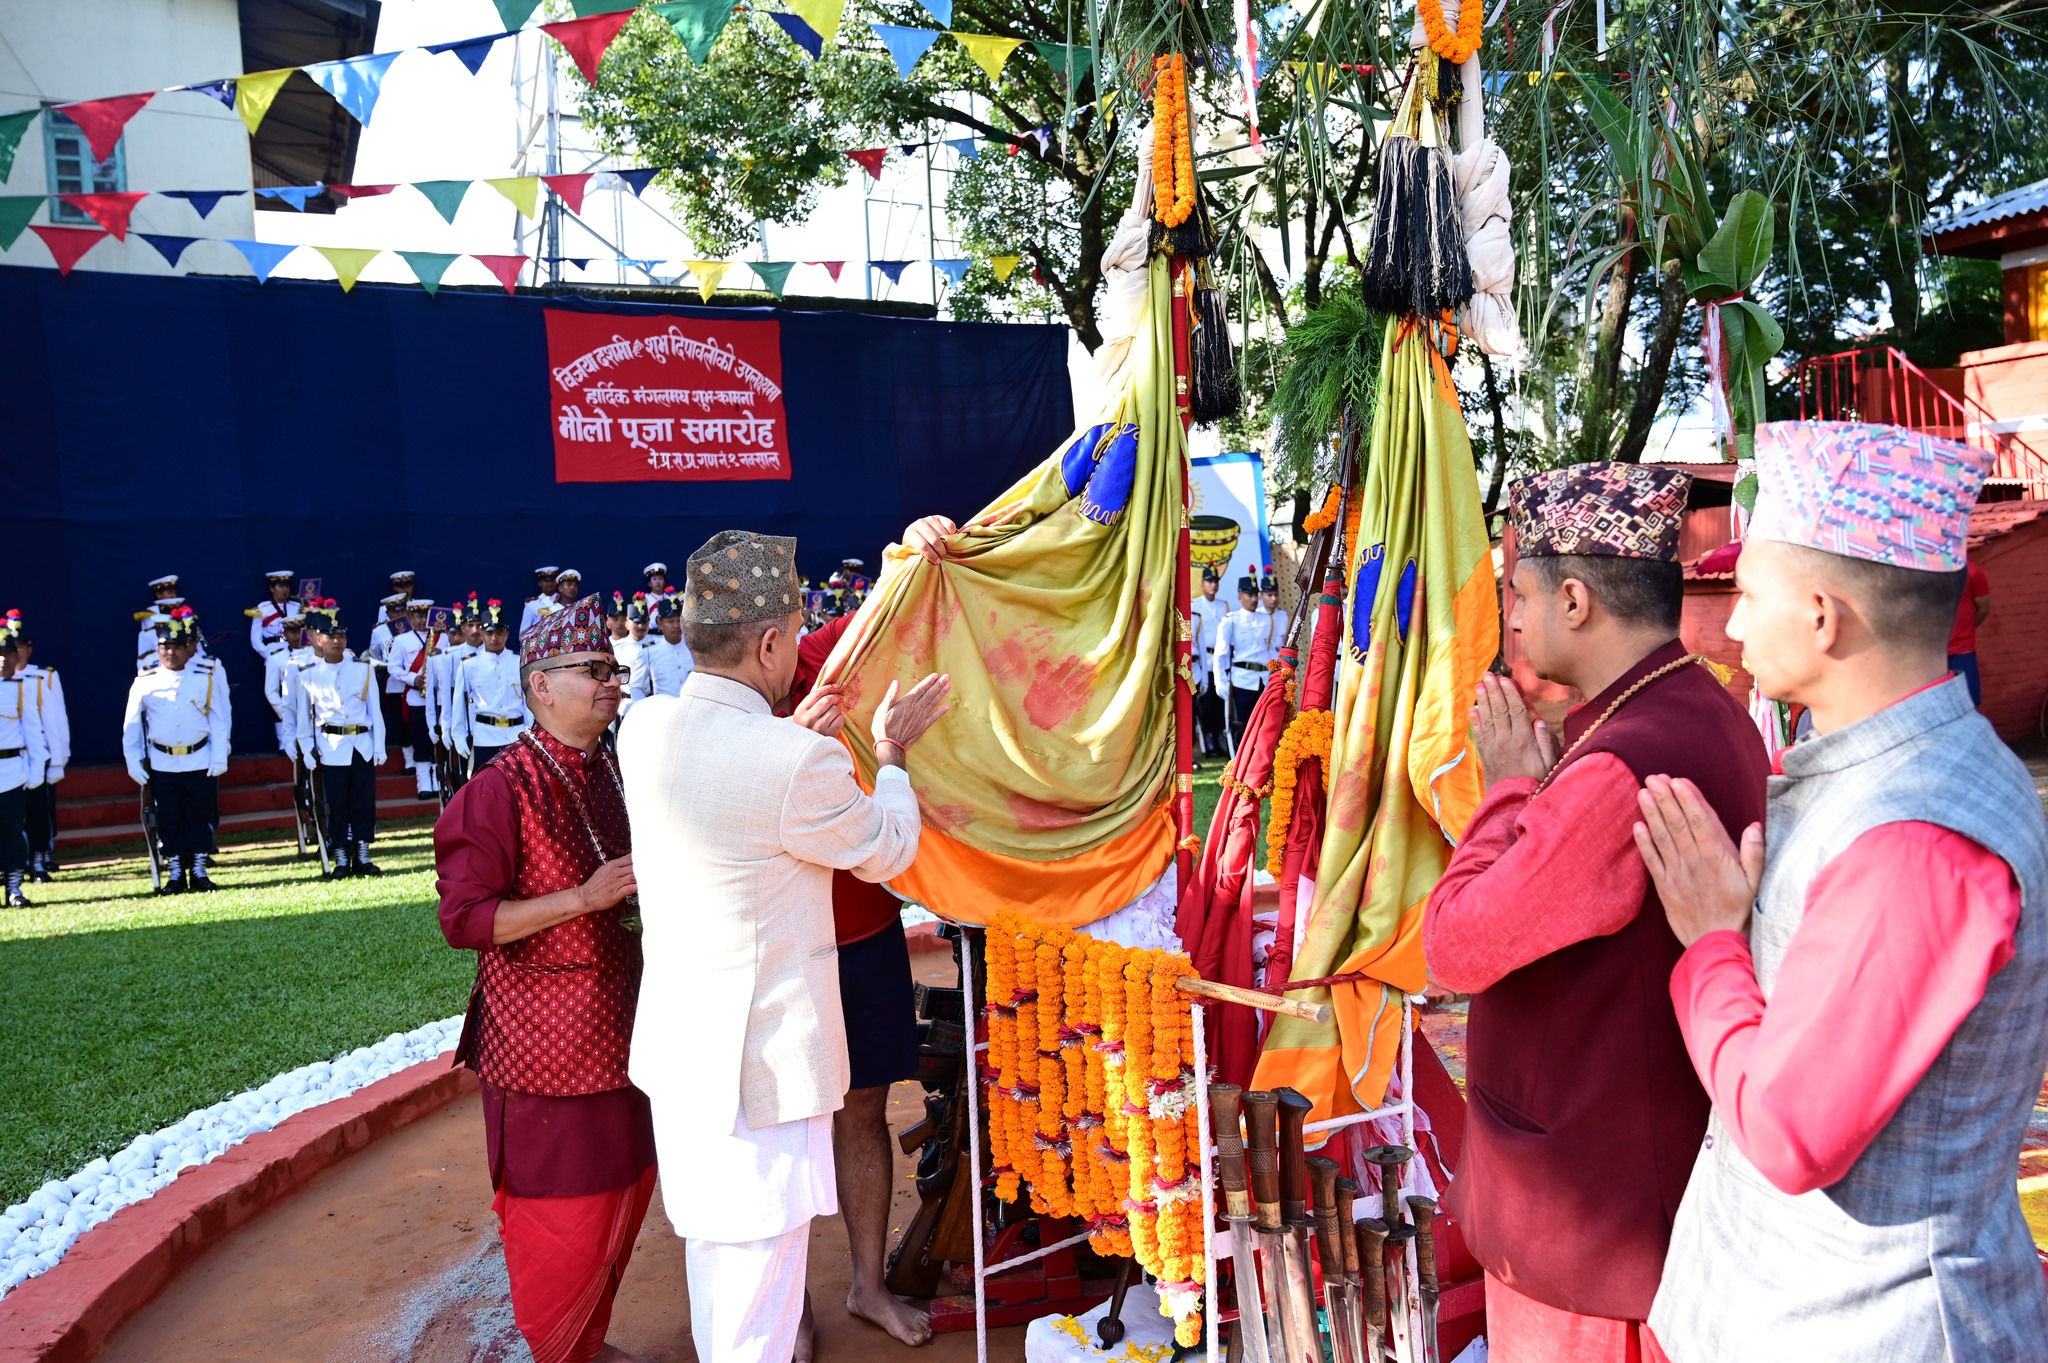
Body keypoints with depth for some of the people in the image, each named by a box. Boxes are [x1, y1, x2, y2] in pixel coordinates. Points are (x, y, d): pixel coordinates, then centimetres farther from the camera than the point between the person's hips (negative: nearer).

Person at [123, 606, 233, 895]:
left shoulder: (209, 674, -3)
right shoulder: (145, 682, -1)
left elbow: (220, 718, -2)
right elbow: (131, 725, 5)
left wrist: (220, 757, -6)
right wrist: (133, 761, -1)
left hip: (200, 761, -1)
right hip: (162, 764, 1)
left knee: (201, 817, 5)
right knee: (168, 820, 6)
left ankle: (199, 871, 15)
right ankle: (175, 873, 16)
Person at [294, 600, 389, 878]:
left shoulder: (363, 669, 4)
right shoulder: (309, 675, 1)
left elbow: (375, 710, 5)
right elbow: (303, 716, 8)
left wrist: (379, 747, 2)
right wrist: (307, 750, 4)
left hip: (362, 745, 1)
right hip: (331, 748, -1)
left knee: (365, 801, 3)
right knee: (336, 805, 2)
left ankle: (362, 856, 13)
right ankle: (341, 860, 11)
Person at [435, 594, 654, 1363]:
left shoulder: (607, 775, 7)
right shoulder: (501, 791, -17)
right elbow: (463, 919, -20)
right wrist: (584, 898, -24)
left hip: (615, 1031, 8)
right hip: (545, 1039, -8)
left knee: (623, 1191, 17)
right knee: (562, 1214, 3)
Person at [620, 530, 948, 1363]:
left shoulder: (645, 727, -4)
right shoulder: (799, 764, -25)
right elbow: (887, 852, -7)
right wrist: (890, 753, 7)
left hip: (678, 1045, 8)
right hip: (763, 1063, -8)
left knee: (710, 1248, 26)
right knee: (760, 1289, 7)